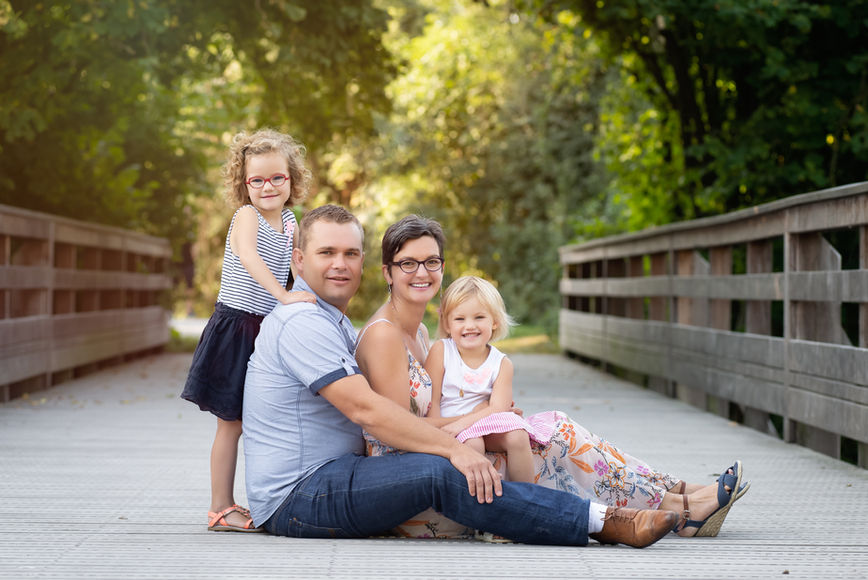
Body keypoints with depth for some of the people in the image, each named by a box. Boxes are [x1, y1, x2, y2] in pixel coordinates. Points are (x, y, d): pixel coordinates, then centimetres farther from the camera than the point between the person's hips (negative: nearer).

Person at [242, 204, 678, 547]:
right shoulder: (302, 322, -14)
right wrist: (453, 447, -22)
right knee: (442, 473, -25)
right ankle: (602, 522, -26)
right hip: (295, 498, -10)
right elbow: (365, 409, -22)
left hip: (329, 480, 10)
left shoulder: (334, 323, 21)